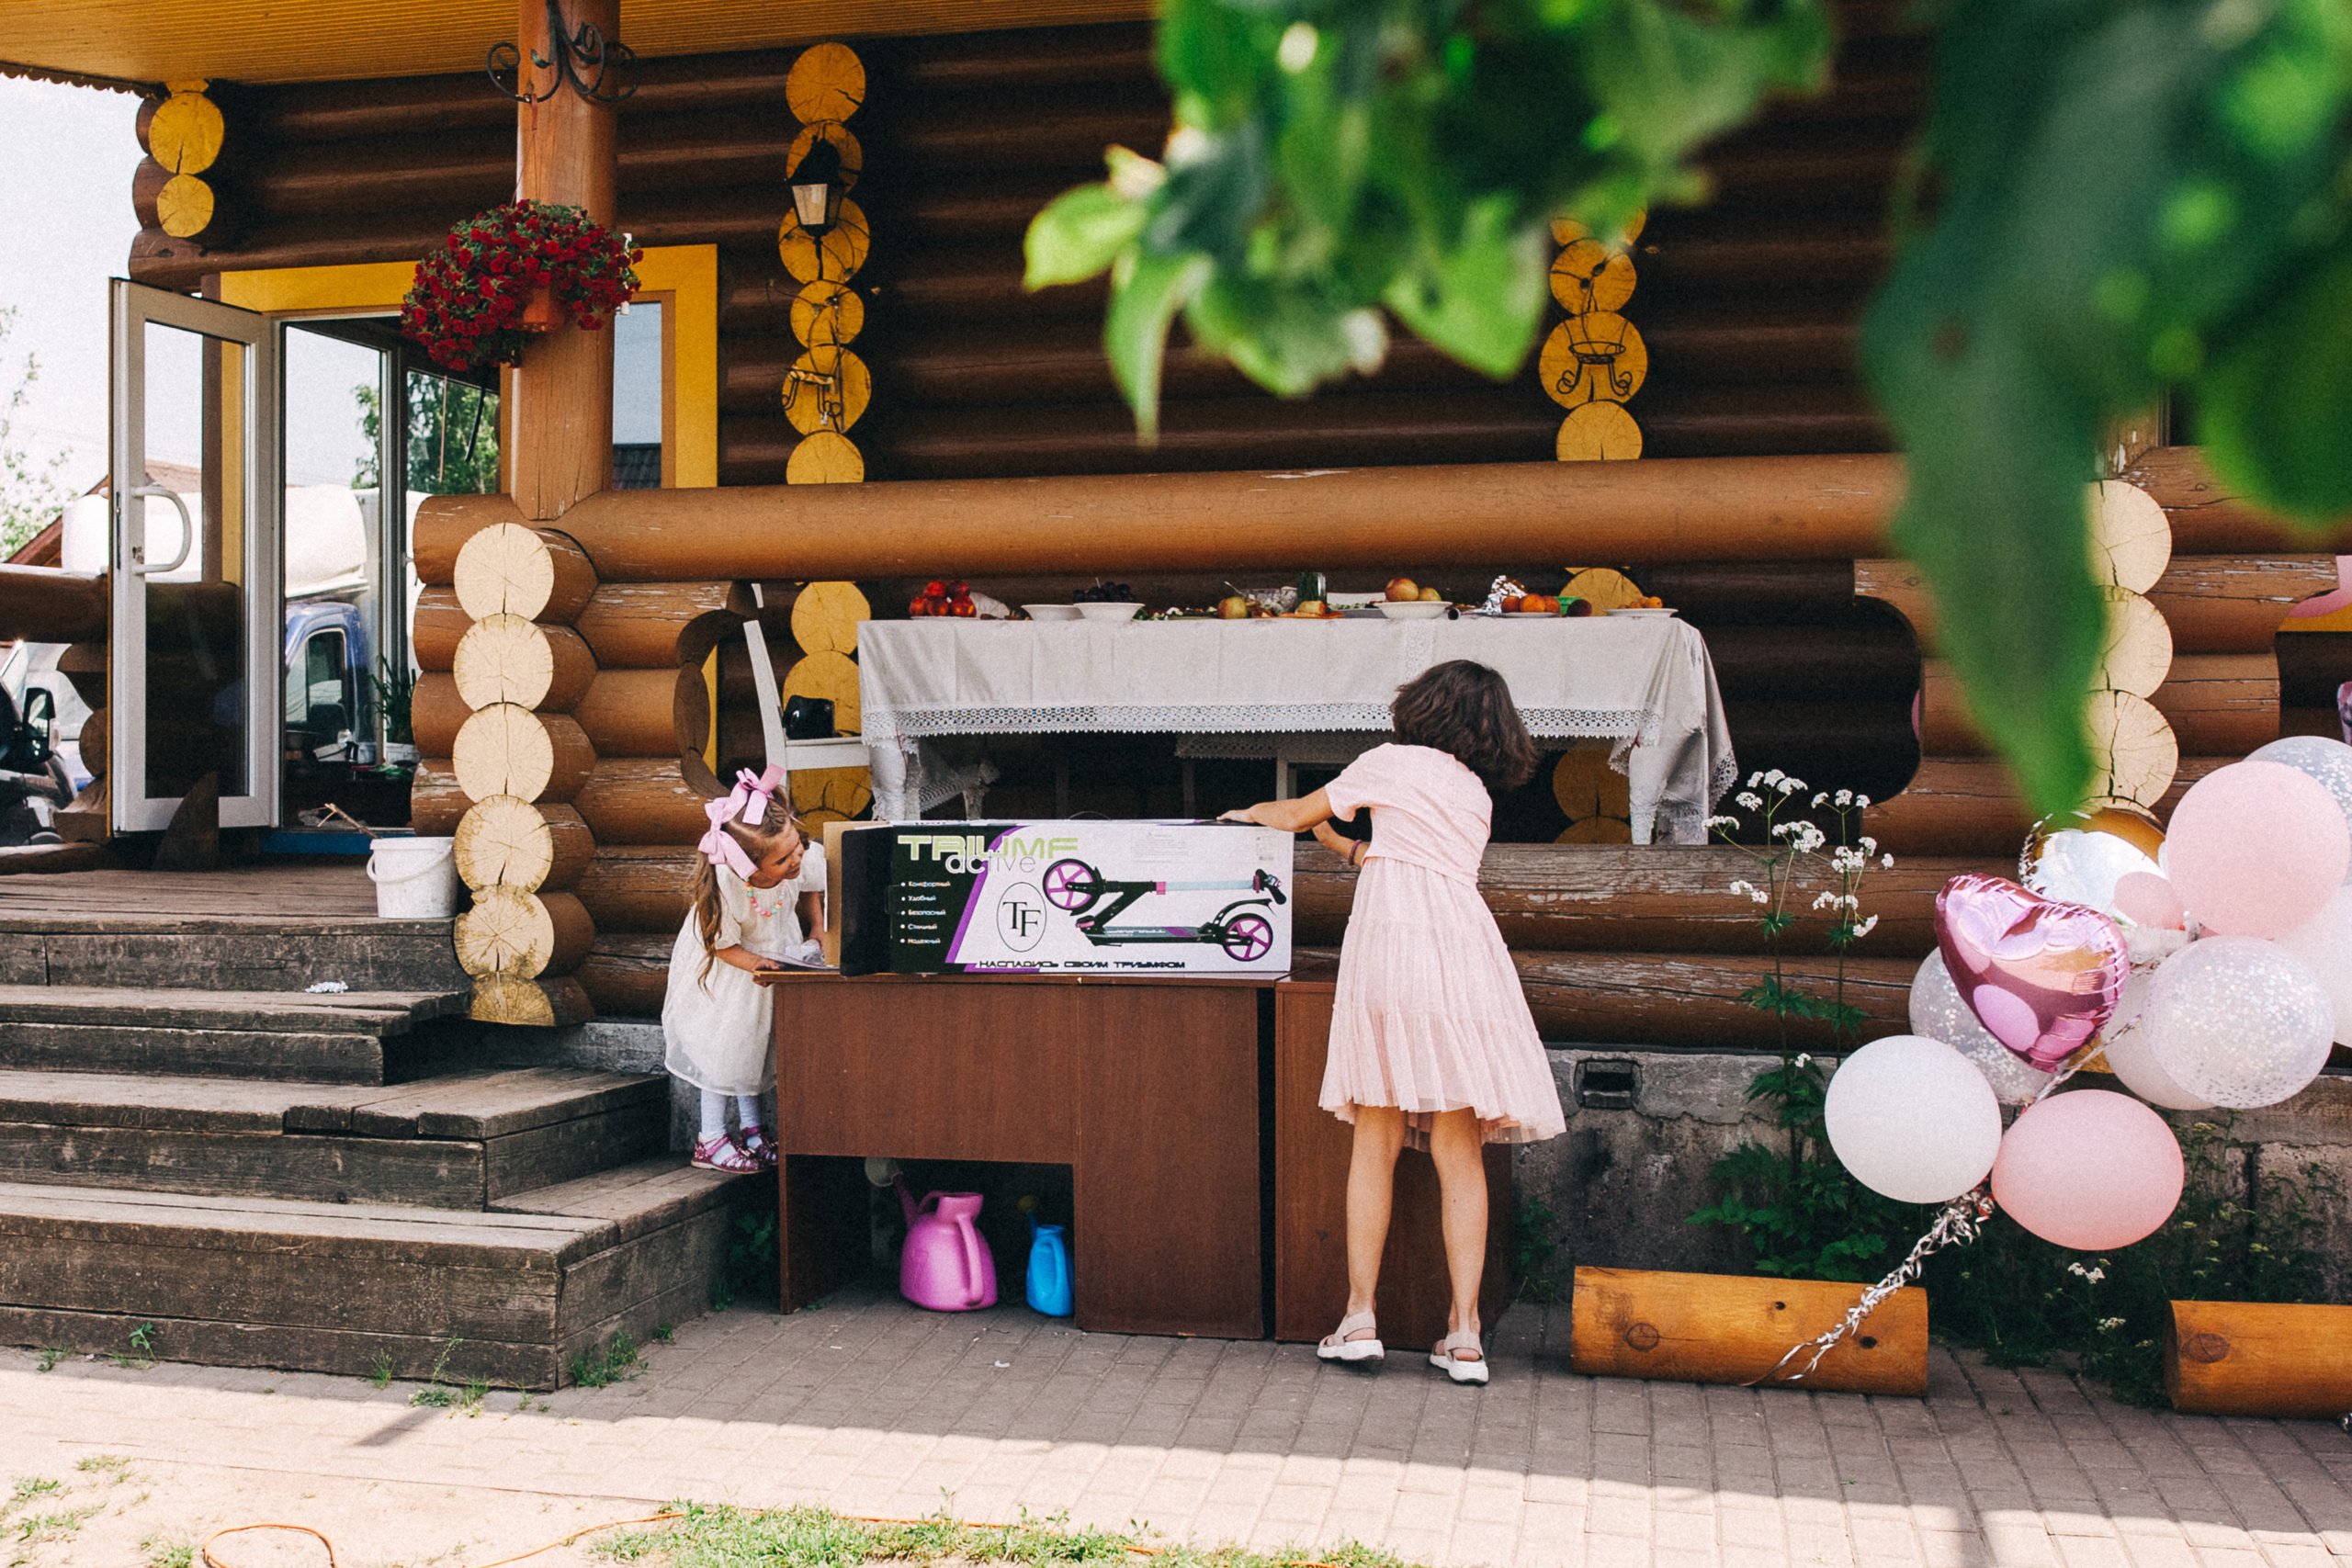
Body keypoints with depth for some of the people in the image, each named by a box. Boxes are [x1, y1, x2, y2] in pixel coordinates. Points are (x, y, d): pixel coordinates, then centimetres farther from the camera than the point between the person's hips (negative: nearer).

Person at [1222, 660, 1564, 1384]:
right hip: (1464, 951, 3)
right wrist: (1345, 847, 50)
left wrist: (1251, 812, 40)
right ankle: (1463, 1334, 1)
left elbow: (1295, 814, 19)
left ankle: (1360, 1318, 5)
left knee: (1375, 1141, 3)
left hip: (1392, 945, -3)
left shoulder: (1391, 763, 8)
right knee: (1458, 1150, 3)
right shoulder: (1475, 793, 22)